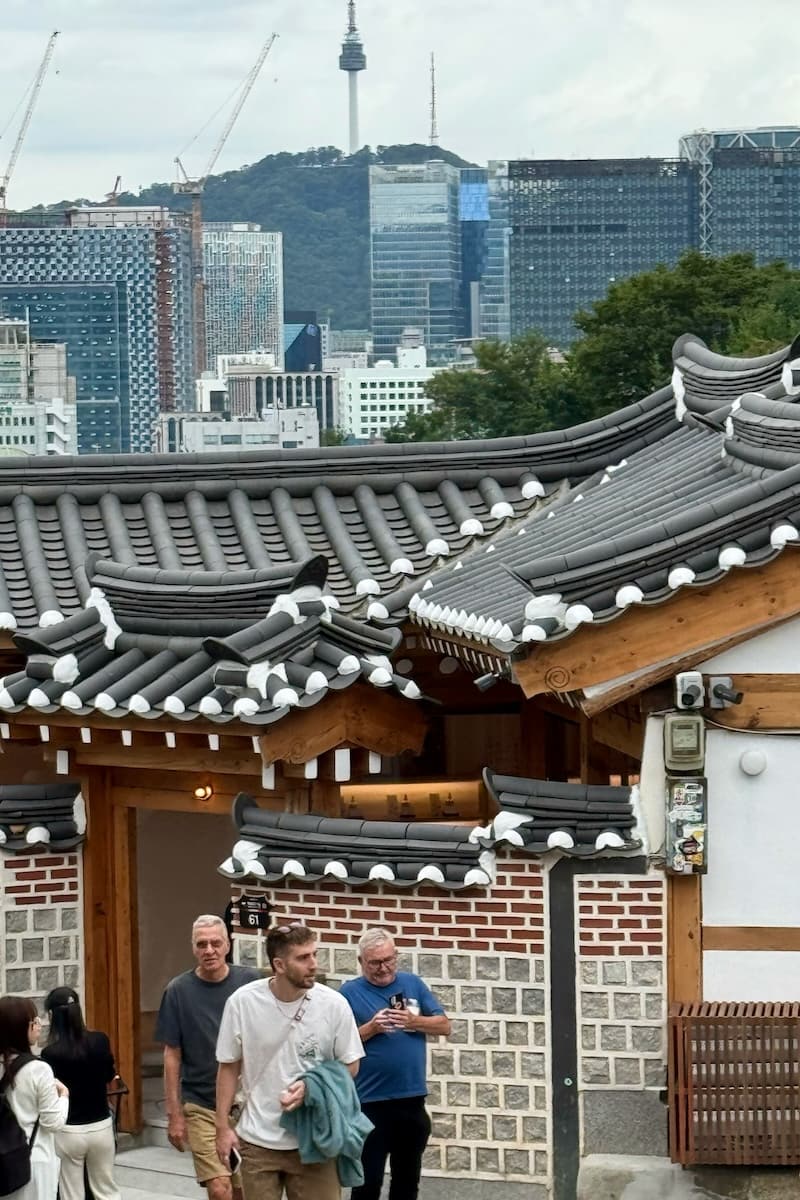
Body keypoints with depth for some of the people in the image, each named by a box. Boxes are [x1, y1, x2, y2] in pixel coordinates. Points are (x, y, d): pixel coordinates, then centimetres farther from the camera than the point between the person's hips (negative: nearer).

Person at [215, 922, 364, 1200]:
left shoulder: (333, 1004, -9)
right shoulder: (242, 1002, -9)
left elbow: (349, 1066, 2)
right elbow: (229, 1067, 2)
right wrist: (222, 1126, 2)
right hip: (258, 1140, 0)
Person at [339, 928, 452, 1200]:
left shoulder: (412, 984, 8)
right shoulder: (350, 992, -2)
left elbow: (444, 1026, 4)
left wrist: (413, 1021, -13)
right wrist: (371, 1028, -21)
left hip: (412, 1099, 4)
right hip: (370, 1103, -4)